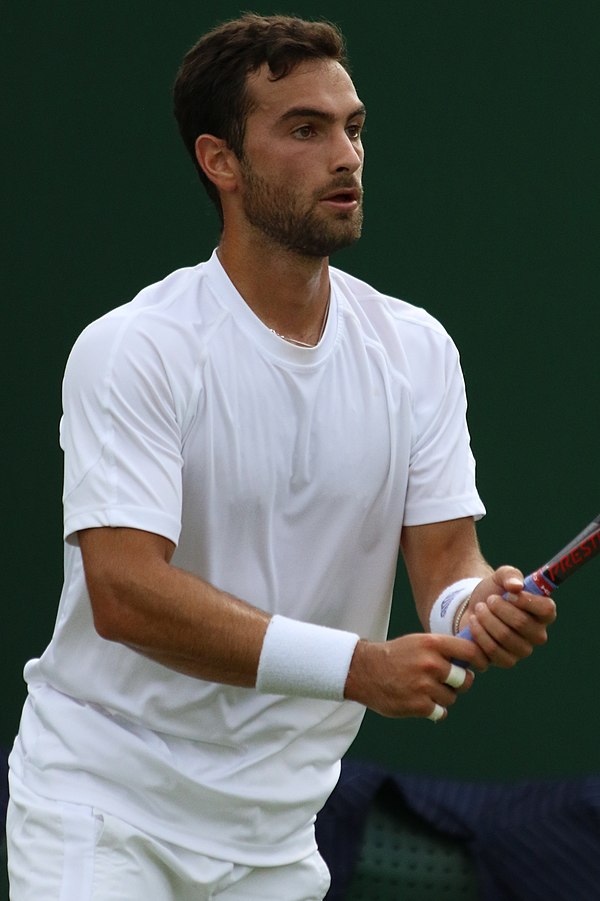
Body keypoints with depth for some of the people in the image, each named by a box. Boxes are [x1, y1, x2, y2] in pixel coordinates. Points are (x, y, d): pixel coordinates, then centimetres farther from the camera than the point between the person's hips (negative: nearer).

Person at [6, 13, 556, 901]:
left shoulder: (417, 351, 2)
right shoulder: (130, 350, -15)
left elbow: (443, 553, -2)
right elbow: (125, 593, -24)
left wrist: (473, 606, -27)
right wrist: (358, 665, -31)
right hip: (102, 803, -5)